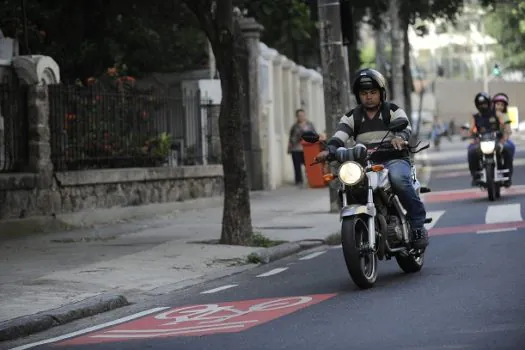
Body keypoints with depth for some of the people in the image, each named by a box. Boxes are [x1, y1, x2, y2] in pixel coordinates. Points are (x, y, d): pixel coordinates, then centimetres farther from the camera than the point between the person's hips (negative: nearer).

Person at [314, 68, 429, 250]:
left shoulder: (393, 111, 8)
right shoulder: (351, 117, 14)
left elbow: (404, 125, -13)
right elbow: (340, 135, -3)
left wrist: (399, 137, -38)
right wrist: (329, 150, -26)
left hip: (394, 159, -3)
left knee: (398, 178, -36)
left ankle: (418, 224, -24)